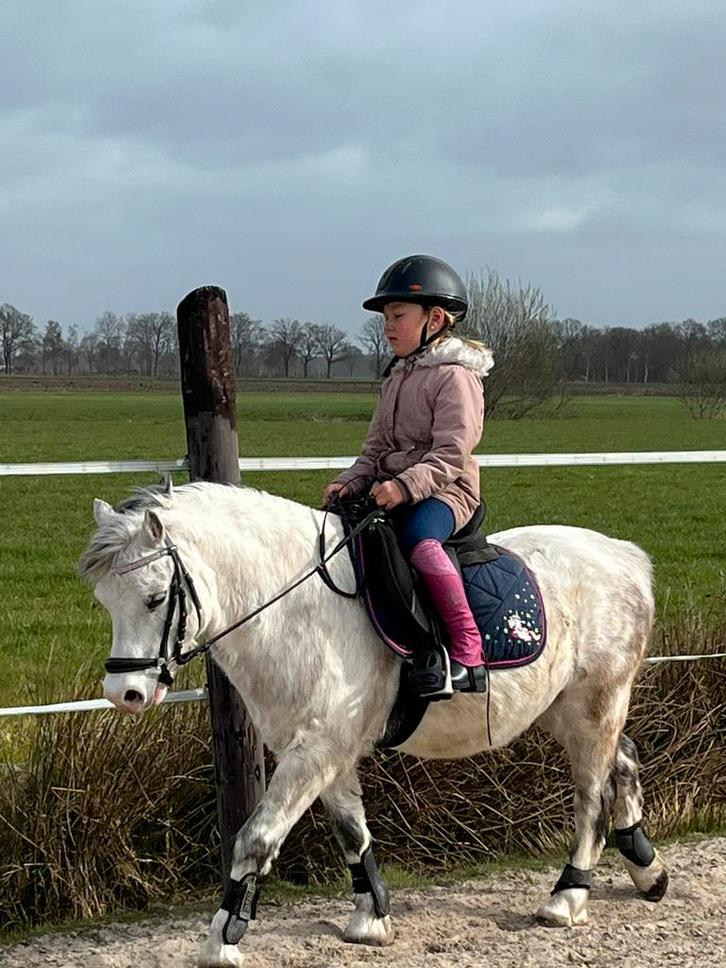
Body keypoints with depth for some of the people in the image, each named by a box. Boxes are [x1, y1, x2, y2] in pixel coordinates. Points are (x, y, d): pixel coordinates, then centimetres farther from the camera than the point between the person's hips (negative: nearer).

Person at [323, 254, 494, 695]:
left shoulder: (454, 376, -8)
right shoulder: (398, 378, 20)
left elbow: (451, 453, -17)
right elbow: (376, 448, 19)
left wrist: (405, 485, -29)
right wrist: (351, 482, 0)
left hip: (445, 490, -9)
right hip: (391, 488, 9)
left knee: (418, 537, -38)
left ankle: (469, 654, -37)